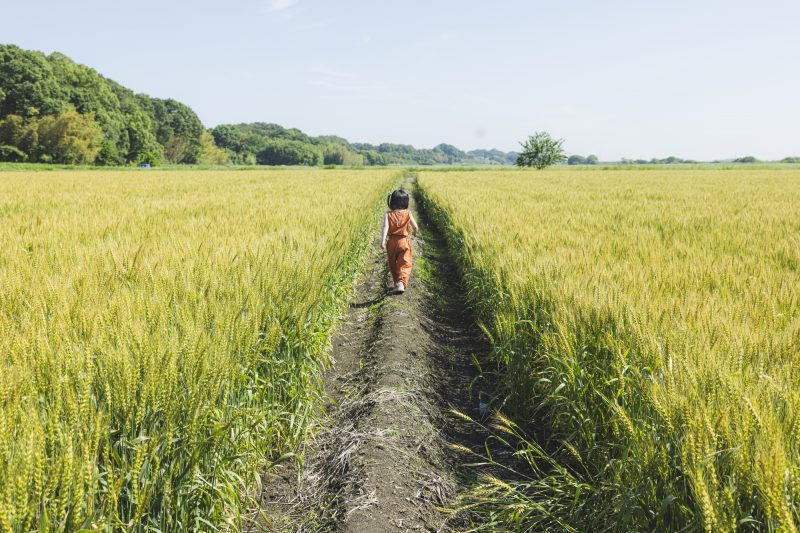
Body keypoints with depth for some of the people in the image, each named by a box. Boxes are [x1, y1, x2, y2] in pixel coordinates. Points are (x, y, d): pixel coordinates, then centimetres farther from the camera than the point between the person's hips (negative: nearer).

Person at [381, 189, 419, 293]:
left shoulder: (388, 214, -6)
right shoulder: (408, 214, -4)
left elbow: (385, 227, -18)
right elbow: (415, 227, -3)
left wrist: (383, 240, -24)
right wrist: (415, 233, 19)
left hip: (391, 242, 1)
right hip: (404, 242, -1)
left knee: (393, 264, 19)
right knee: (404, 264, -3)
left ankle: (397, 282, 32)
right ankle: (401, 282, -27)